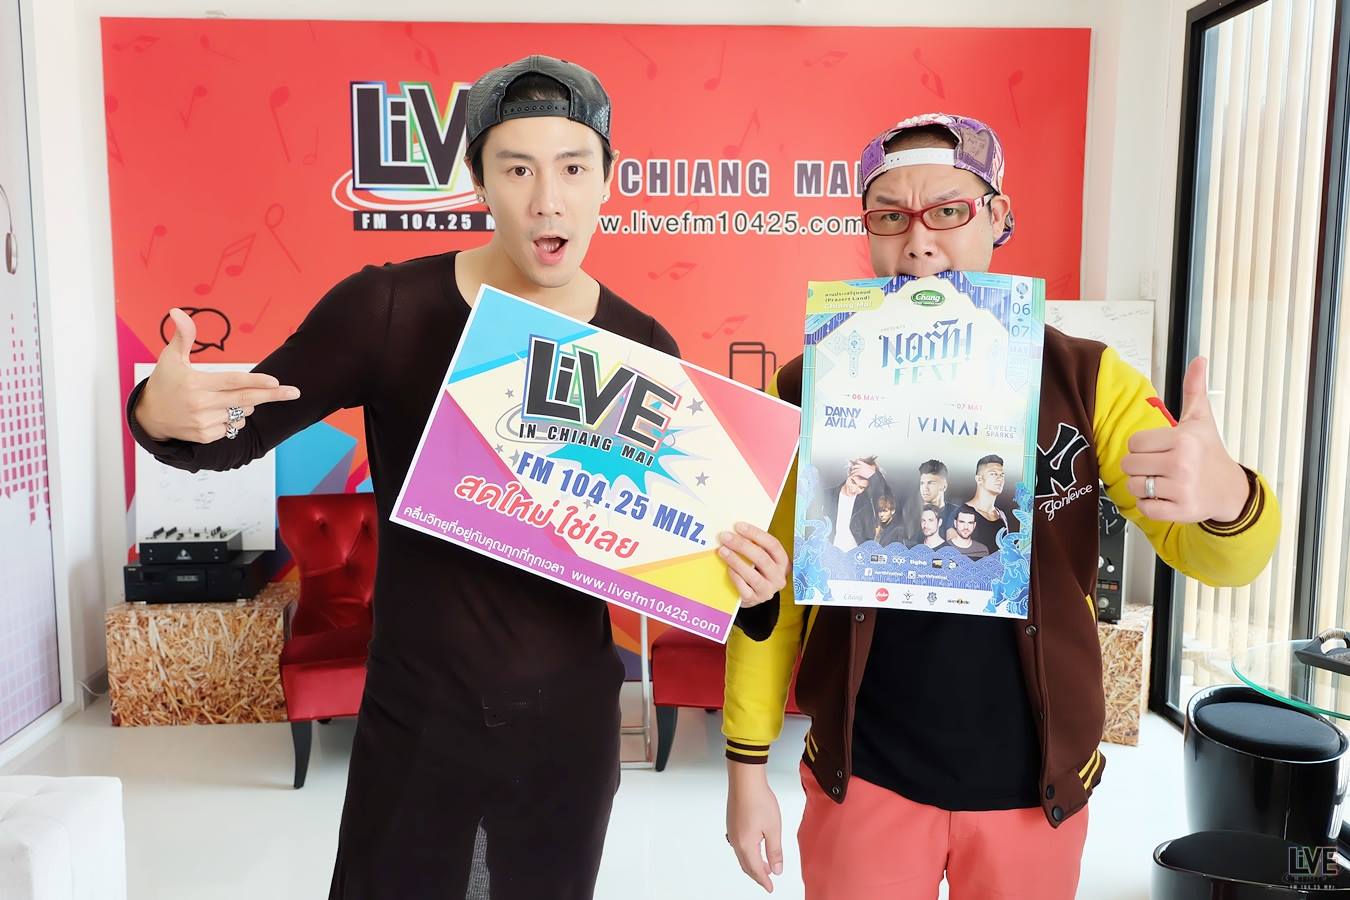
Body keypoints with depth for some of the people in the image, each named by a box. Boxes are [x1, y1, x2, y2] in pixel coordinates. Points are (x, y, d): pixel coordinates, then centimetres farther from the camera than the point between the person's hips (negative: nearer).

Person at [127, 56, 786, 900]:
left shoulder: (644, 349, -7)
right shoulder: (384, 308, -13)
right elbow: (237, 432, -4)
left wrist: (741, 572, -19)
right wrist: (162, 414, -27)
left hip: (570, 718, 2)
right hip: (414, 714, -1)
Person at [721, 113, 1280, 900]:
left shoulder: (1084, 378, -7)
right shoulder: (811, 387, -8)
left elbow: (1217, 557, -7)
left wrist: (1224, 493, -31)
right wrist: (748, 766, -1)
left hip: (1035, 783, 2)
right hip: (862, 779, -1)